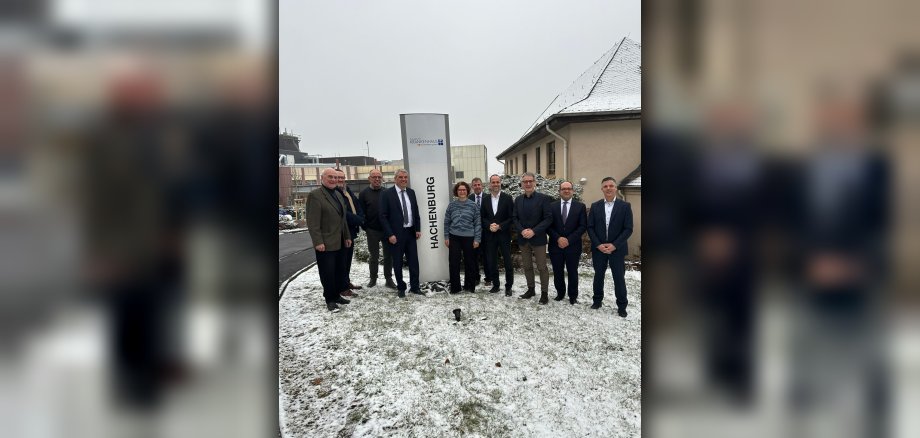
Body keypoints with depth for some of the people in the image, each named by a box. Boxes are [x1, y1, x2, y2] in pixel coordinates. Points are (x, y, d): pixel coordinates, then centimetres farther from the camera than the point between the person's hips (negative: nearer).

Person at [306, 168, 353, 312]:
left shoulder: (338, 194, 15)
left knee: (340, 271, 13)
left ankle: (336, 295, 26)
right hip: (325, 243, -8)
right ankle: (330, 300, 14)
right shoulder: (315, 195, -10)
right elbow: (312, 222, -16)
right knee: (328, 273, 1)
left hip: (340, 242, 8)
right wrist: (318, 242, -20)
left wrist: (347, 236, 16)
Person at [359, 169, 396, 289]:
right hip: (372, 230, -1)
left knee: (388, 255, 7)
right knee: (374, 256, 9)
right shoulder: (364, 193, 0)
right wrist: (365, 228, -4)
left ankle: (389, 279, 17)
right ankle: (373, 279, 22)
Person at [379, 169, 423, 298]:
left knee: (413, 261, 8)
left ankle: (415, 286, 20)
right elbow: (383, 216, -9)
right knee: (398, 263, 7)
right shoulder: (387, 193, -7)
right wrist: (390, 234, -14)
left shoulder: (411, 192, 8)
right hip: (396, 234, -4)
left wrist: (418, 229, 3)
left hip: (411, 232, 4)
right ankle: (400, 287, 22)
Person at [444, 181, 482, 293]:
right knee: (454, 263, 2)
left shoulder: (473, 205, 0)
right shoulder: (451, 205, 4)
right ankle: (455, 287, 14)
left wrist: (477, 239, -5)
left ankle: (469, 286, 23)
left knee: (470, 263, 8)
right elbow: (446, 222, 8)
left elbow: (478, 223, -1)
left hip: (469, 238, -1)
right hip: (454, 237, 1)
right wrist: (446, 237, 3)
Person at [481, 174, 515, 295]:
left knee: (507, 262, 3)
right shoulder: (485, 199, 5)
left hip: (504, 234, -3)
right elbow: (483, 217, 7)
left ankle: (508, 286, 16)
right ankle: (495, 285, 23)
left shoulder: (507, 198, -4)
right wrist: (489, 225, -12)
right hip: (490, 235, 3)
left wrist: (500, 226, -15)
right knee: (491, 262, 8)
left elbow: (512, 217, -6)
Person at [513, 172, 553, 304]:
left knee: (542, 267, 2)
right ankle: (531, 289, 27)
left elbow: (548, 218, -11)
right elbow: (515, 218, 7)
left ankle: (544, 292, 13)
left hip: (538, 238, -4)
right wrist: (522, 230, -11)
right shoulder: (518, 200, 8)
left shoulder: (543, 198, -7)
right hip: (523, 239, 5)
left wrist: (534, 231, -19)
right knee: (527, 266, 13)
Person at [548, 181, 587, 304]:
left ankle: (573, 296, 25)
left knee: (572, 272, 9)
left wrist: (569, 240, -14)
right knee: (557, 272, 10)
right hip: (556, 245, 1)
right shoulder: (552, 206, 4)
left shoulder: (580, 206, 1)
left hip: (573, 246, -1)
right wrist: (558, 238, -14)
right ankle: (560, 293, 28)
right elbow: (549, 225, 0)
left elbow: (583, 226, -5)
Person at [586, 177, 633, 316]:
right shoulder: (595, 206, 3)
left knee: (619, 277, 5)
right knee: (598, 275, 13)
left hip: (617, 249, -2)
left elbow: (628, 229, -6)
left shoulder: (625, 206, -2)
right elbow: (590, 227, 1)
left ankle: (622, 305, 19)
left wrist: (614, 245, -15)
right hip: (598, 248, 2)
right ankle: (597, 300, 28)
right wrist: (598, 245, -11)